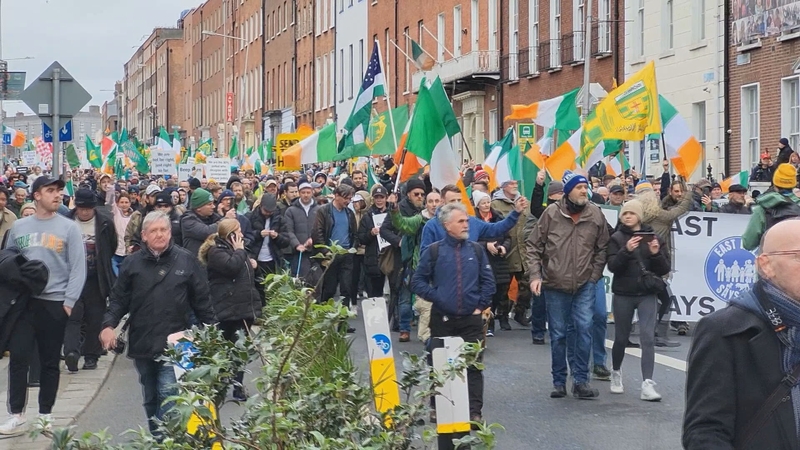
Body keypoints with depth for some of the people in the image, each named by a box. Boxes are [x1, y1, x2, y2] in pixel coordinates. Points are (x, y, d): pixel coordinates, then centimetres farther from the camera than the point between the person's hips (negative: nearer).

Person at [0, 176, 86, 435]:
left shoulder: (69, 228, 0)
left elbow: (78, 267, -5)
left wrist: (69, 302, -12)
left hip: (55, 303, -2)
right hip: (23, 302, 2)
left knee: (50, 362, 6)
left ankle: (45, 414, 16)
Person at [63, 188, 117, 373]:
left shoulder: (105, 222, -5)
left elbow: (112, 247, 10)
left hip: (96, 280, 1)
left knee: (95, 319, 5)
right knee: (73, 315, -12)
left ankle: (91, 356, 14)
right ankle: (71, 352, -23)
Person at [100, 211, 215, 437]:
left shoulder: (187, 261, 1)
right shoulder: (132, 263, 4)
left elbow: (201, 299, 5)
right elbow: (119, 299, 6)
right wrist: (109, 325, -9)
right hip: (142, 343, 3)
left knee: (169, 396, -13)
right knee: (150, 399, 14)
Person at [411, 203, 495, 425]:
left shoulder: (476, 250, 5)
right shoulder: (433, 251, -1)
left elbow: (488, 281, 9)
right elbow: (417, 281, 2)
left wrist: (481, 305, 1)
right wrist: (436, 297, -9)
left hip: (471, 320, 1)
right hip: (442, 320, -1)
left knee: (473, 365, -2)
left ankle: (474, 411, 2)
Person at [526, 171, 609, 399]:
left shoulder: (596, 214, -2)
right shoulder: (552, 213, -6)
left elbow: (602, 249, 6)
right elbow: (534, 245, 0)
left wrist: (594, 275, 0)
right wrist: (535, 275, -7)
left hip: (585, 285, 0)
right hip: (555, 285, 0)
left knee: (584, 328, -10)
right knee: (558, 335, 7)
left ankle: (581, 381, 0)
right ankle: (559, 382, 19)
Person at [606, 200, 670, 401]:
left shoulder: (653, 237, 4)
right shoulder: (617, 238, 1)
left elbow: (664, 270, 2)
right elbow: (612, 266, -11)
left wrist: (656, 254, -16)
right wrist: (626, 250, -25)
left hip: (647, 295, 0)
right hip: (623, 294, 0)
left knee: (648, 337, -12)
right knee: (621, 338, 11)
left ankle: (647, 384, -16)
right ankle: (616, 373, 36)